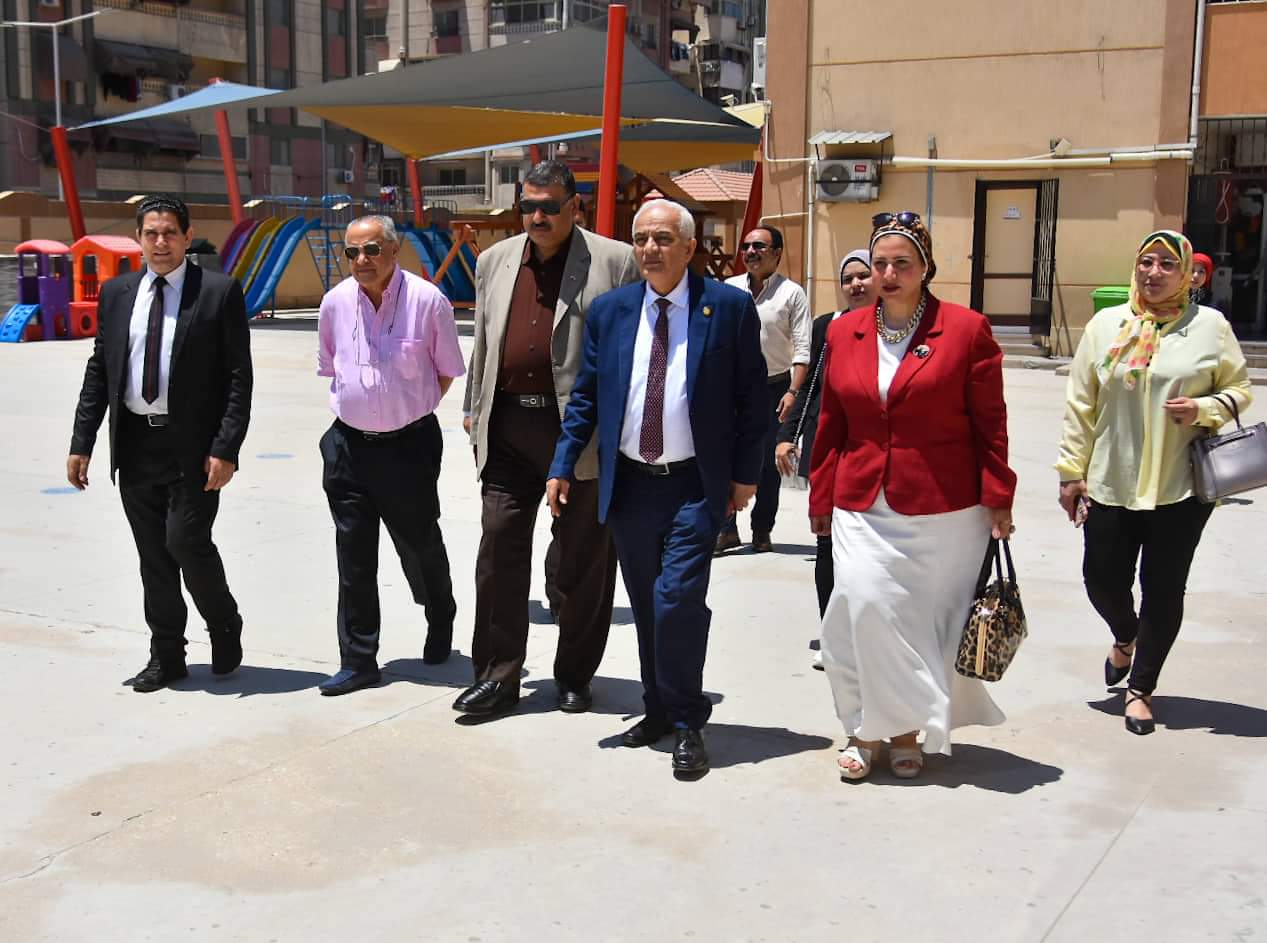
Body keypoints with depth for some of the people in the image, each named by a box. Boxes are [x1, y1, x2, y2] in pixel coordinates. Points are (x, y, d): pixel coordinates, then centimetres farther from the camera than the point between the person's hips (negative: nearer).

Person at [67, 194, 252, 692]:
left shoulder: (220, 292, -3)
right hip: (135, 444, 4)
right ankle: (166, 656, 22)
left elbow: (239, 376, -7)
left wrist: (225, 448, -14)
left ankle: (225, 627, 17)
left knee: (186, 540, -10)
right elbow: (98, 371, 12)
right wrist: (82, 442, 6)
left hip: (193, 446, -4)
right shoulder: (116, 293, 10)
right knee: (153, 556, 9)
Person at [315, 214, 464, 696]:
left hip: (409, 444, -3)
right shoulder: (335, 302, 1)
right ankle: (358, 661, 12)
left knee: (420, 546, 11)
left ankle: (441, 626, 40)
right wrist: (357, 404, 13)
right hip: (349, 444, 3)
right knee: (353, 555, 4)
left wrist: (412, 409, 3)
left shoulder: (427, 301, -10)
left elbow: (448, 371, 2)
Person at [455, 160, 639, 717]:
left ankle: (574, 675, 22)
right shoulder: (495, 261, 13)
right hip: (509, 429, 4)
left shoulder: (614, 262, -2)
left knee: (582, 558, 7)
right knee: (500, 548, 4)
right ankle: (497, 675, 14)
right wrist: (476, 413, 15)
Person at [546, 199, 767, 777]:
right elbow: (586, 396, 9)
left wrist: (745, 472, -3)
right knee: (647, 608, 13)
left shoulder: (729, 307, -4)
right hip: (628, 484, 4)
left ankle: (686, 723, 5)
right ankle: (658, 710, 29)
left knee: (678, 601, -12)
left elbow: (751, 396, -1)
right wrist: (564, 465, 3)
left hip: (695, 485, -4)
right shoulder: (609, 310, 6)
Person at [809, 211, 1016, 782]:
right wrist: (822, 499, 15)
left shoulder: (966, 330, -3)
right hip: (862, 509, 2)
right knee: (866, 608, -10)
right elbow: (831, 425, 13)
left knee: (926, 620, 5)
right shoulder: (844, 333, 8)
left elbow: (990, 423, -1)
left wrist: (998, 499, -4)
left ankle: (905, 731, 23)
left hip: (942, 510, -2)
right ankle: (868, 729, 7)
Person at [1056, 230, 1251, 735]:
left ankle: (1140, 689, 19)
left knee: (1163, 587, 3)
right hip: (1110, 483, 2)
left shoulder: (1211, 325, 0)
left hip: (1182, 486, -1)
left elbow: (1238, 390, 8)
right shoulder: (1106, 324, 4)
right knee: (1103, 579, 6)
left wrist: (1204, 409, -14)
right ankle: (1125, 637, 41)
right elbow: (1080, 404, 5)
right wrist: (1072, 471, 2)